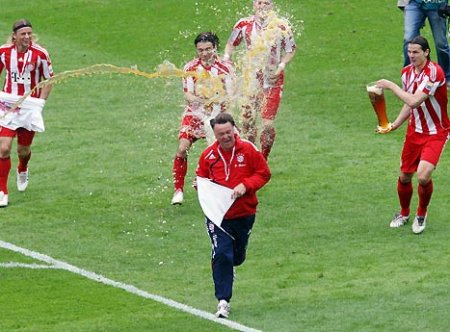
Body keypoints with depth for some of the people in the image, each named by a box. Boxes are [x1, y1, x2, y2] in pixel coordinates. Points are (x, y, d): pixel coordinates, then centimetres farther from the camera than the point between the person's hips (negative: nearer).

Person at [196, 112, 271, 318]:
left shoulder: (248, 150, -6)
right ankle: (223, 301, -10)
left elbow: (264, 173, -1)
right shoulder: (209, 155, -2)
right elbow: (201, 178, 13)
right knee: (221, 255, -14)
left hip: (244, 214, 1)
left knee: (238, 256, 17)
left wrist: (245, 185, -15)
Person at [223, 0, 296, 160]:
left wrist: (281, 65, -9)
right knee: (247, 120, 1)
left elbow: (291, 50, 6)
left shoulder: (281, 26, -6)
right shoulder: (244, 25, -1)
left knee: (268, 123, -7)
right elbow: (231, 43, 15)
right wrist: (226, 58, -3)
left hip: (272, 80, -2)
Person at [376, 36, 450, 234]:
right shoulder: (407, 72, 2)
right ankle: (404, 214, 35)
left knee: (423, 176, -22)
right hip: (414, 132, 7)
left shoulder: (434, 72, -23)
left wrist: (391, 86, -22)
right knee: (405, 176, 9)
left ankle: (421, 215, 4)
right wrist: (395, 124, 5)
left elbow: (414, 101, -30)